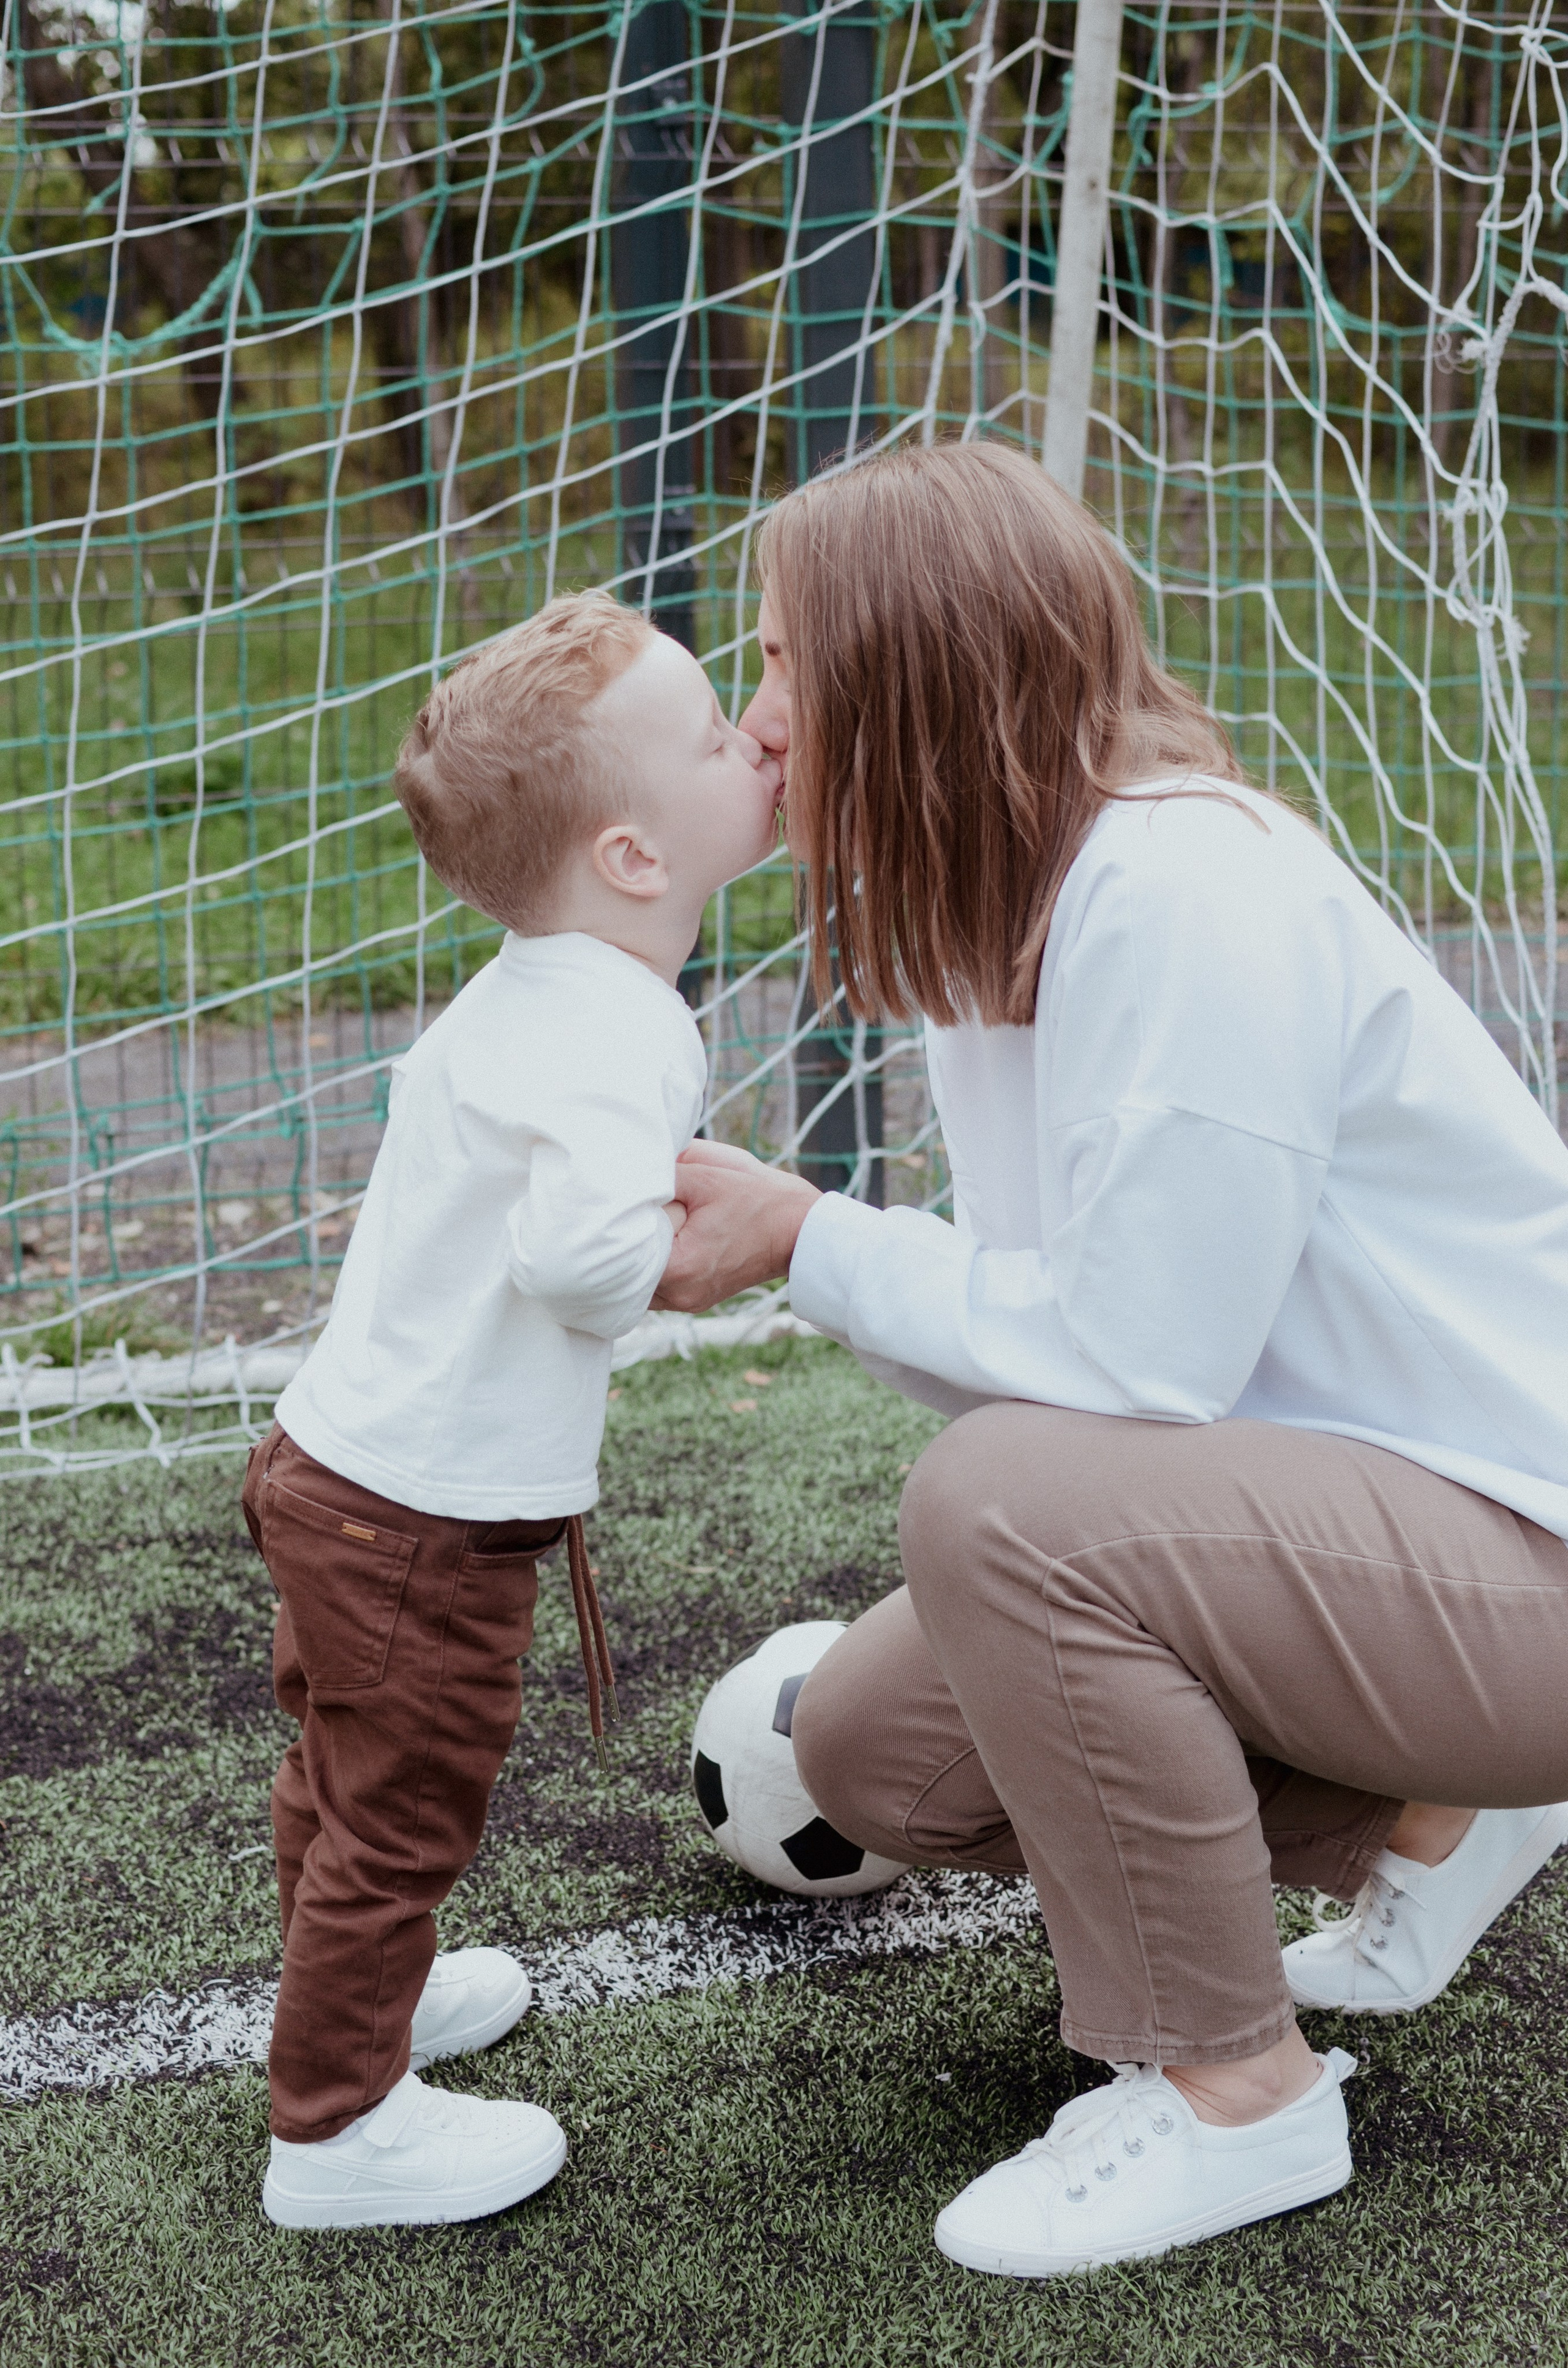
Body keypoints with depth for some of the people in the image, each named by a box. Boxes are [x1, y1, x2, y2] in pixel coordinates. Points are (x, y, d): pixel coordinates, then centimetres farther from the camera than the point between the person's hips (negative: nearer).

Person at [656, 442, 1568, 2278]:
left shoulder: (1189, 893, -25)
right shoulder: (1007, 907, 4)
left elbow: (1138, 1358, -26)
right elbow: (1049, 1315, 6)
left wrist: (811, 1239, -18)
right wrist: (763, 1248, -6)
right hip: (1334, 1508, 10)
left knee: (1001, 1501, -31)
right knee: (871, 1746, 6)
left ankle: (1233, 2092, -9)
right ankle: (1420, 1821, 21)